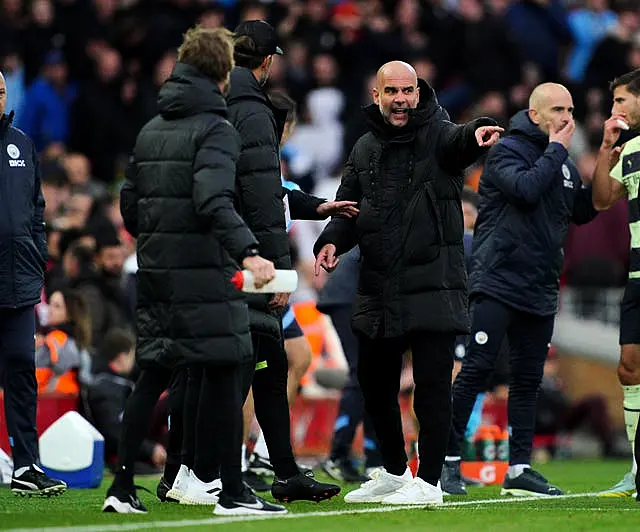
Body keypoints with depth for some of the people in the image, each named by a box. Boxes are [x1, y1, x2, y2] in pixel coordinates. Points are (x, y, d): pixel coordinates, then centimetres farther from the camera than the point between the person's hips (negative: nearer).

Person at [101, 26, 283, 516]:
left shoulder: (151, 130, 14)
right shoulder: (216, 129, -9)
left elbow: (129, 202, 16)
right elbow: (214, 200, -24)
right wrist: (247, 253, -34)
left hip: (156, 272, 8)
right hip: (204, 272, -7)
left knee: (153, 375, 12)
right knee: (225, 372, -3)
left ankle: (123, 488, 9)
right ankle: (232, 492, -4)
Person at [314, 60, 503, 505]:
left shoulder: (437, 136, -4)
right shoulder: (366, 148, 13)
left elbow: (457, 142, -27)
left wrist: (477, 135, -52)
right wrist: (332, 240, -2)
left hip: (432, 284, -6)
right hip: (378, 286, 6)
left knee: (432, 384, -6)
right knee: (374, 381, 13)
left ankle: (429, 481, 2)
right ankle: (394, 472, 29)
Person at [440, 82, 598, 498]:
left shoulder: (563, 163, 14)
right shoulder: (508, 151, -7)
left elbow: (583, 212, 16)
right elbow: (526, 188, -25)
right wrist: (556, 150, -13)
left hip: (540, 290, 7)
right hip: (498, 282, -7)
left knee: (528, 380, 8)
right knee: (477, 370, -10)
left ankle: (520, 467, 11)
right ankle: (449, 460, -5)